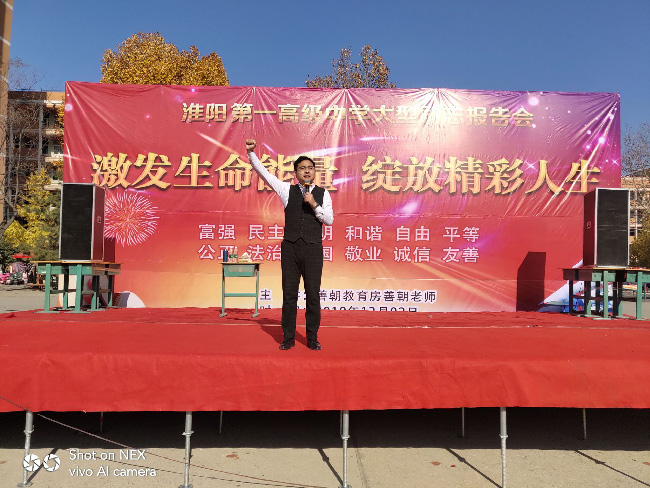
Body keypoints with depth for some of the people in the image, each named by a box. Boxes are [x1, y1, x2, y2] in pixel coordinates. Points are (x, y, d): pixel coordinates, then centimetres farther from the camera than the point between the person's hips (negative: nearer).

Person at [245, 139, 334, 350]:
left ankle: (312, 338, 15)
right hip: (290, 247, 0)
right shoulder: (287, 189, 8)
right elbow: (263, 172, 6)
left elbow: (329, 220, 2)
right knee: (289, 294, 4)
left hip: (313, 248, 0)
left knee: (313, 295, 3)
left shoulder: (323, 193, 8)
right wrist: (251, 153, -2)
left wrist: (314, 204, -10)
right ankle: (288, 338, 15)